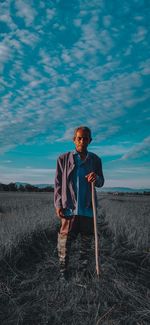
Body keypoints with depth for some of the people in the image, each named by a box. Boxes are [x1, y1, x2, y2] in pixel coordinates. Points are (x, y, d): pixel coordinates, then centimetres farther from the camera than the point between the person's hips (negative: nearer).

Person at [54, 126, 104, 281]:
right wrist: (58, 205, -5)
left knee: (87, 242, 12)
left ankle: (83, 270, 28)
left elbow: (101, 182, 11)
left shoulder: (95, 159, 6)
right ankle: (63, 271, 18)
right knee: (65, 241, 2)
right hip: (69, 208, -2)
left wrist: (96, 178, -12)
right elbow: (58, 184, 3)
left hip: (88, 208, 2)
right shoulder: (64, 158, 1)